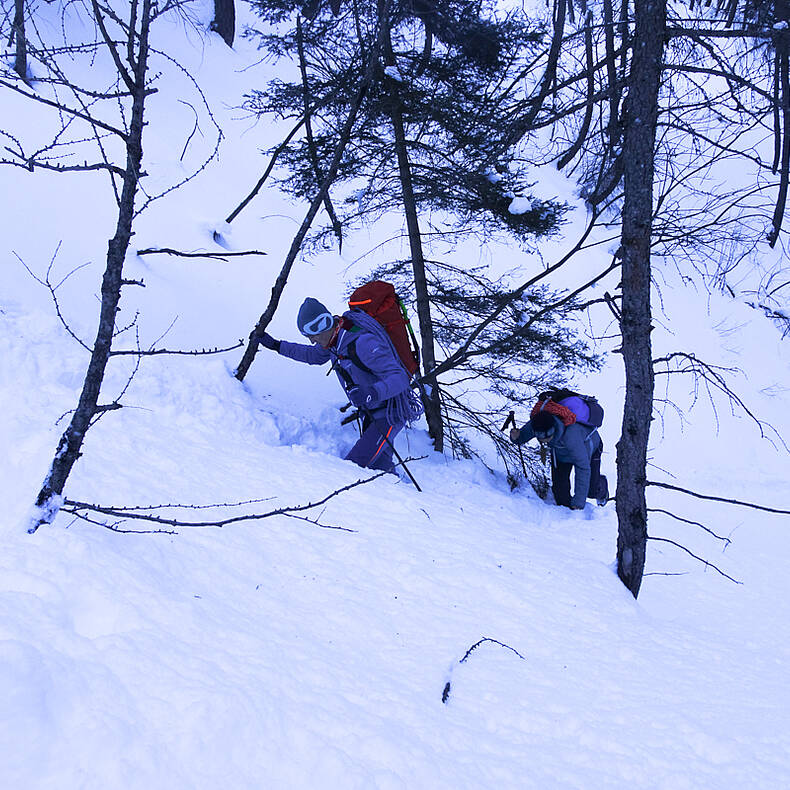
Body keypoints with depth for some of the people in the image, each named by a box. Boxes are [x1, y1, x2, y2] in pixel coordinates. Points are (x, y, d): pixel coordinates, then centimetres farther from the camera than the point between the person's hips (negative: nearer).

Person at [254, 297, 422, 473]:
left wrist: (371, 393, -50)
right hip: (370, 412, 9)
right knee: (378, 466, 17)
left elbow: (399, 379, -33)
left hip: (390, 414, -9)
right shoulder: (335, 336, -2)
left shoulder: (364, 343, -29)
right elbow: (315, 355, 21)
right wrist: (276, 345, 20)